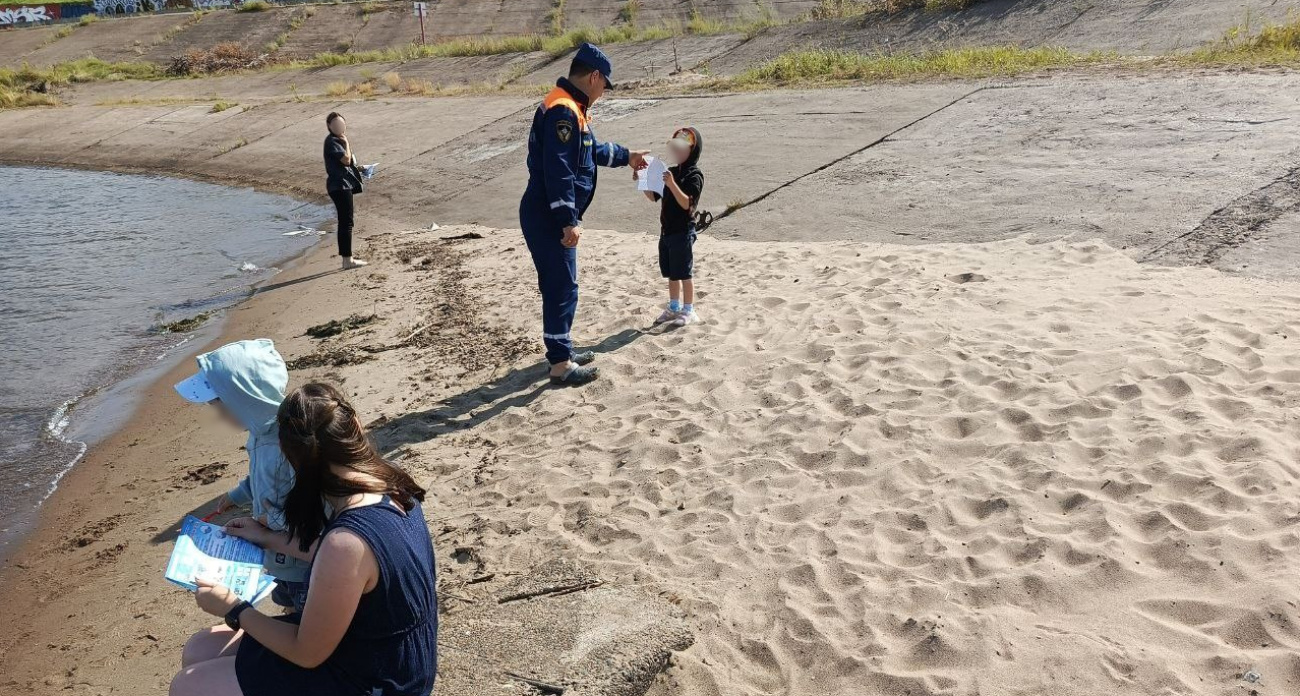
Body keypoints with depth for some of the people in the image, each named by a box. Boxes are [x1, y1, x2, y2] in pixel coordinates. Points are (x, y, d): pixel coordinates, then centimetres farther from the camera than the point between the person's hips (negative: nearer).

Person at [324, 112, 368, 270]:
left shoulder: (337, 140, 19)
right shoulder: (332, 141, -13)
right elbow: (346, 159, -22)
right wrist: (346, 143, -10)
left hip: (344, 185, 11)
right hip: (340, 186, -11)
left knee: (345, 223, 12)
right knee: (346, 223, -10)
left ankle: (347, 259, 17)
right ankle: (347, 260, -9)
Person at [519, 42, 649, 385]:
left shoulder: (572, 108, 16)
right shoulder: (562, 111, -19)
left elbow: (593, 150, 33)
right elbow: (558, 171, -25)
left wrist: (626, 156, 44)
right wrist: (569, 222, -26)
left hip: (552, 218, 10)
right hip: (547, 218, -10)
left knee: (560, 285, 18)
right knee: (562, 287, -5)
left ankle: (561, 350, 30)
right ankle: (560, 364, 3)